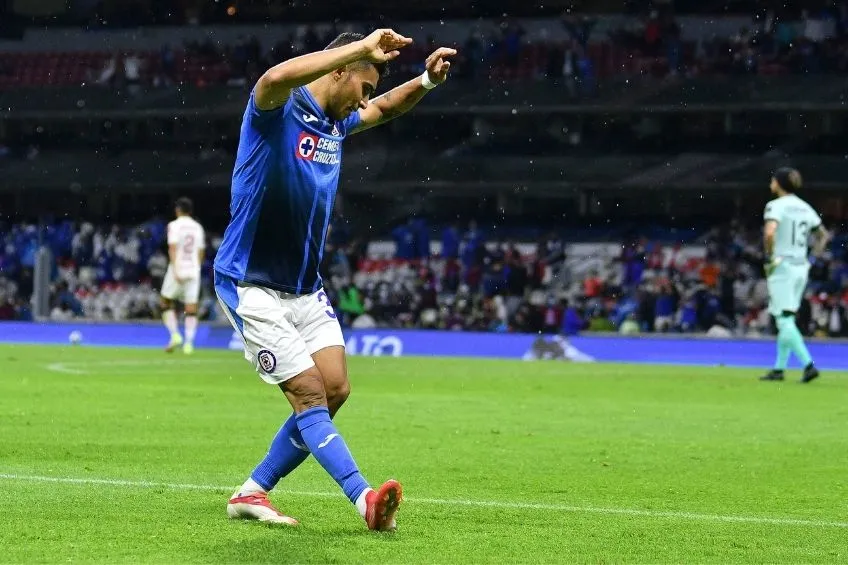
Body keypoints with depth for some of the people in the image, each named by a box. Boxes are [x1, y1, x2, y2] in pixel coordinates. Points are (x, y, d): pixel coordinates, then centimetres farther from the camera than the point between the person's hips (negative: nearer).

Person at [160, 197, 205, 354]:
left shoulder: (174, 225, -4)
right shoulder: (198, 227, 11)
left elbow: (173, 248, -14)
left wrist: (175, 270, -18)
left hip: (178, 270, -4)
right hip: (193, 271, 4)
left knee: (166, 302, 13)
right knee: (191, 308, 3)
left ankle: (175, 335, -2)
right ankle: (189, 343, -6)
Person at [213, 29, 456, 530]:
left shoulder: (336, 123, 10)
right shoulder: (277, 110, -15)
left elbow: (385, 109, 30)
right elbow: (275, 79, -41)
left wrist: (427, 80, 9)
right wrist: (362, 48, -41)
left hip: (305, 288, 8)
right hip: (252, 286, -8)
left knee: (335, 390, 0)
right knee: (310, 393, -13)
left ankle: (253, 492, 10)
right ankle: (366, 498, -17)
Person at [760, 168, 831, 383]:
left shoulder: (776, 206, -10)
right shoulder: (805, 208, 12)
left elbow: (769, 232, -28)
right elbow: (824, 235, 19)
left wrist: (770, 257, -16)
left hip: (782, 267, -7)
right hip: (801, 268, 7)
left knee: (785, 321, -8)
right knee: (787, 321, 15)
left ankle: (808, 364, -21)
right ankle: (779, 368, 19)